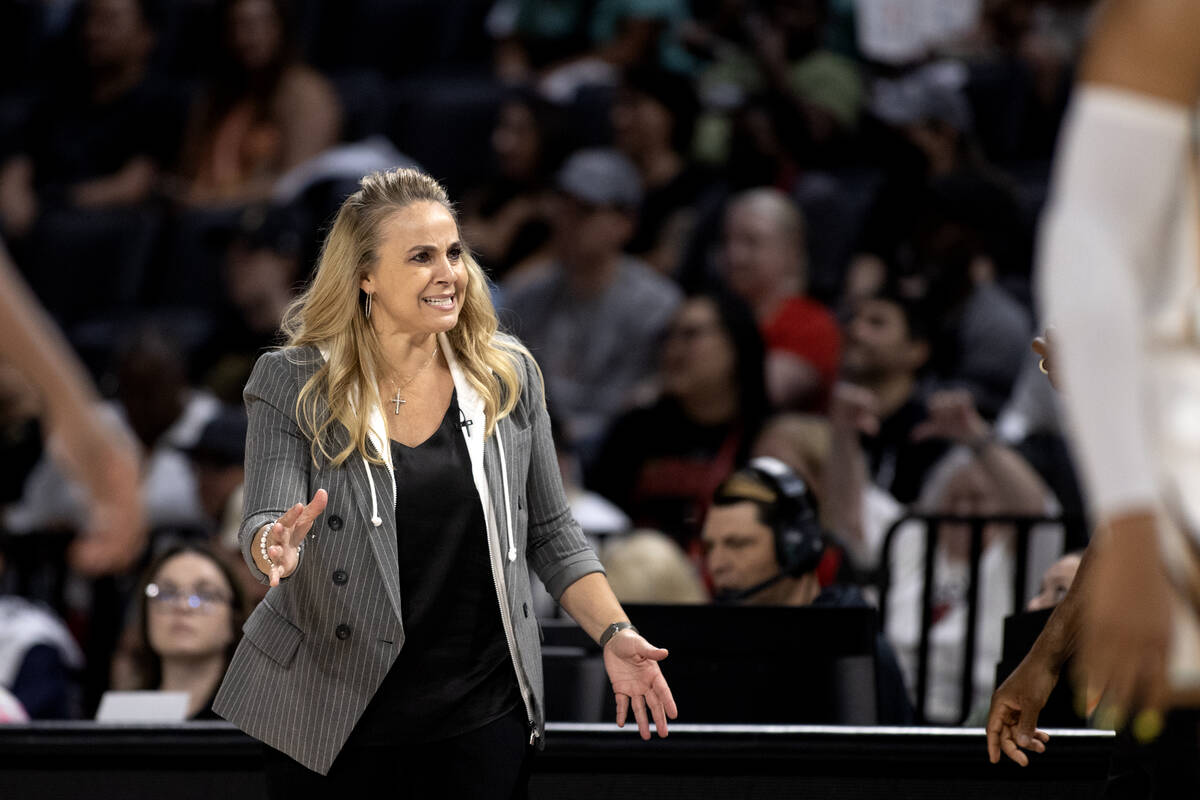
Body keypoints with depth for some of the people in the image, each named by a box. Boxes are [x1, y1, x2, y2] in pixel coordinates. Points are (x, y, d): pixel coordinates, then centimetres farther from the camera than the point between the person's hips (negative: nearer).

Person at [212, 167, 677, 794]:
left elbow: (551, 536, 9)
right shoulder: (293, 385, -4)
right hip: (331, 718, -2)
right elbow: (261, 526, -13)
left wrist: (614, 636, -3)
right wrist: (277, 547, -37)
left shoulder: (508, 377, 3)